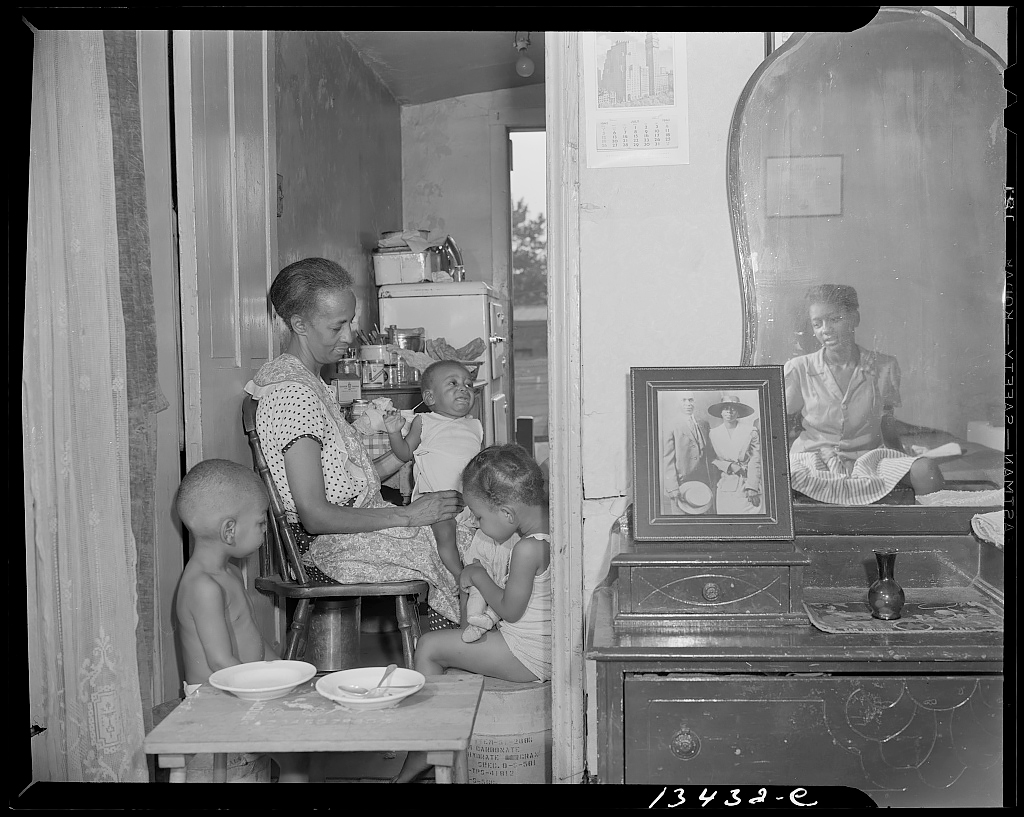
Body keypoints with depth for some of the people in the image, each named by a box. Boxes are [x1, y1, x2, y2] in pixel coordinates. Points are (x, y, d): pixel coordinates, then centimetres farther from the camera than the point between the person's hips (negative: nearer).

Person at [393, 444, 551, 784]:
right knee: (450, 642, 24)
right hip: (544, 647, 10)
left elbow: (510, 610, -19)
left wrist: (478, 576, -5)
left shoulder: (527, 549, -27)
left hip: (527, 657, -10)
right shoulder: (553, 530, 1)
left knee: (428, 647, 0)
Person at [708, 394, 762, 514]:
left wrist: (752, 488, -9)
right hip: (724, 486, 2)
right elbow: (711, 460, 9)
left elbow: (755, 462, -1)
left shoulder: (751, 432, 3)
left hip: (746, 484, -2)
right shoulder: (713, 433, 10)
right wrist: (729, 466, -8)